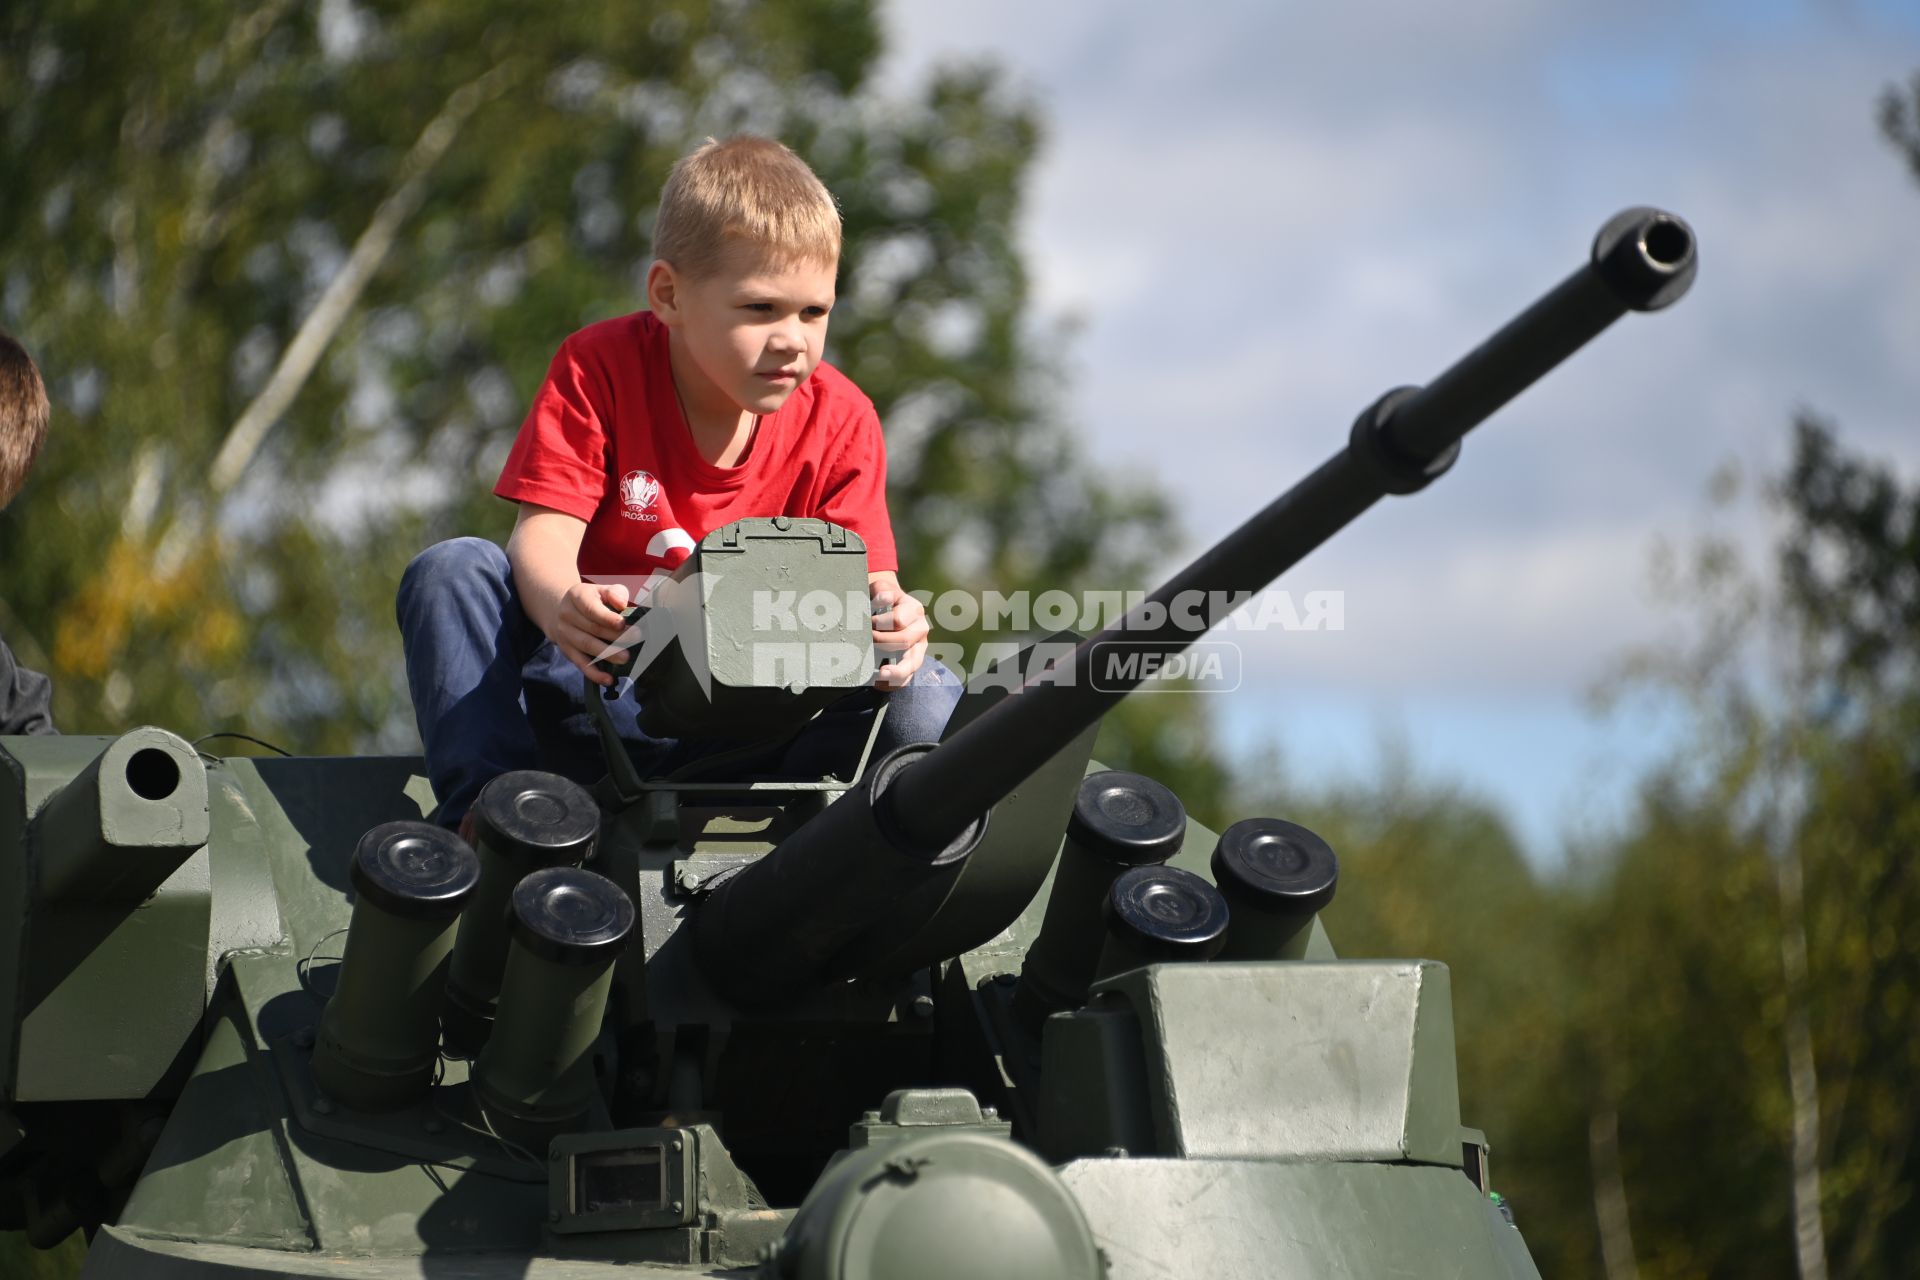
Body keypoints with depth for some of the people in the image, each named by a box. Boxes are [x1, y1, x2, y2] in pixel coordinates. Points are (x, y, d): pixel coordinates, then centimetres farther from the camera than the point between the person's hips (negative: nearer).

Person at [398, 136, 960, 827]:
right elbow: (544, 539, -16)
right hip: (594, 687, 0)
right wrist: (559, 607, -42)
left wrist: (887, 623, -35)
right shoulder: (599, 369, -6)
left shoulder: (839, 421, -2)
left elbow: (861, 579, -7)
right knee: (452, 569, -24)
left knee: (925, 700, -24)